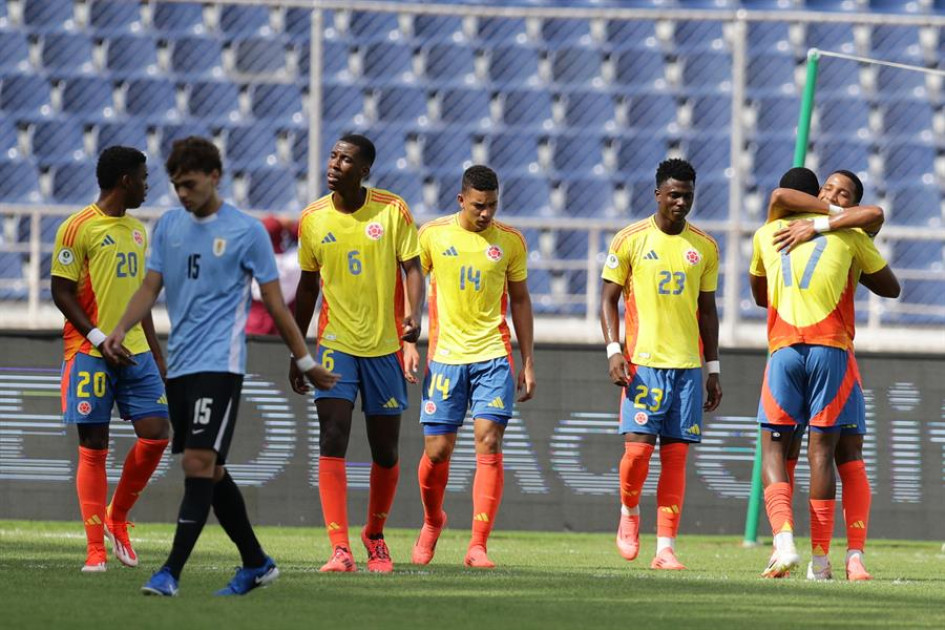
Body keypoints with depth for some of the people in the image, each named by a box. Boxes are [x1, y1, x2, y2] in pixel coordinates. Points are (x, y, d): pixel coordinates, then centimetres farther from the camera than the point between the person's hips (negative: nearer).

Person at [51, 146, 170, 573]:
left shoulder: (136, 230, 16)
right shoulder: (79, 228, -8)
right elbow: (61, 291, -10)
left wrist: (157, 356, 18)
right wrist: (100, 338, -18)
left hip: (136, 351, 7)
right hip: (91, 355, -7)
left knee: (156, 433, -4)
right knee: (93, 449, -3)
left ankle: (117, 519, 15)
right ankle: (95, 549, 1)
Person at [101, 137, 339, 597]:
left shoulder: (247, 231, -4)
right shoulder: (169, 226, 10)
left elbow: (274, 304, 1)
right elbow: (150, 287, 7)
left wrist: (306, 363, 5)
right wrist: (121, 330, -11)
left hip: (219, 364, -6)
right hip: (179, 365, 6)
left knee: (199, 463, -15)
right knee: (211, 471, 11)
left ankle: (171, 572, -19)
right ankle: (256, 564, 23)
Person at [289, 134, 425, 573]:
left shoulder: (392, 211, -4)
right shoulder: (313, 219, 2)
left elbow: (412, 268, -4)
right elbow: (308, 286, 12)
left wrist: (414, 315, -24)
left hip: (385, 346, 0)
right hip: (335, 343, 1)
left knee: (385, 450, 7)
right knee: (332, 441, -15)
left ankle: (375, 535, 31)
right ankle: (340, 549, -19)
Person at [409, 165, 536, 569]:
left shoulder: (510, 241, 5)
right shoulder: (433, 235, 1)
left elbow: (520, 301, 13)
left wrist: (528, 363, 11)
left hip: (493, 357, 0)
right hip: (445, 355, 0)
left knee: (489, 445, -11)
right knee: (437, 450, 0)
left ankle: (478, 546, -12)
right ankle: (433, 521, 30)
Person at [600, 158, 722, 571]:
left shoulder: (704, 247, 10)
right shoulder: (630, 240, 1)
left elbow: (707, 309, 15)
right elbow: (608, 299, 3)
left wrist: (713, 370, 12)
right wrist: (614, 350, -10)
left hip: (688, 366, 3)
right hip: (643, 363, -3)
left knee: (676, 455, -1)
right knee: (638, 447, -11)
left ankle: (665, 548, -1)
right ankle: (628, 512, 19)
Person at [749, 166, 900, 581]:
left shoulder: (767, 234, 16)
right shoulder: (847, 233, 10)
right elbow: (891, 288, 21)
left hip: (783, 348, 1)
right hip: (831, 347, -1)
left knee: (774, 448, 6)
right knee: (822, 449, 1)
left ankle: (784, 540, -16)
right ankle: (819, 558, 0)